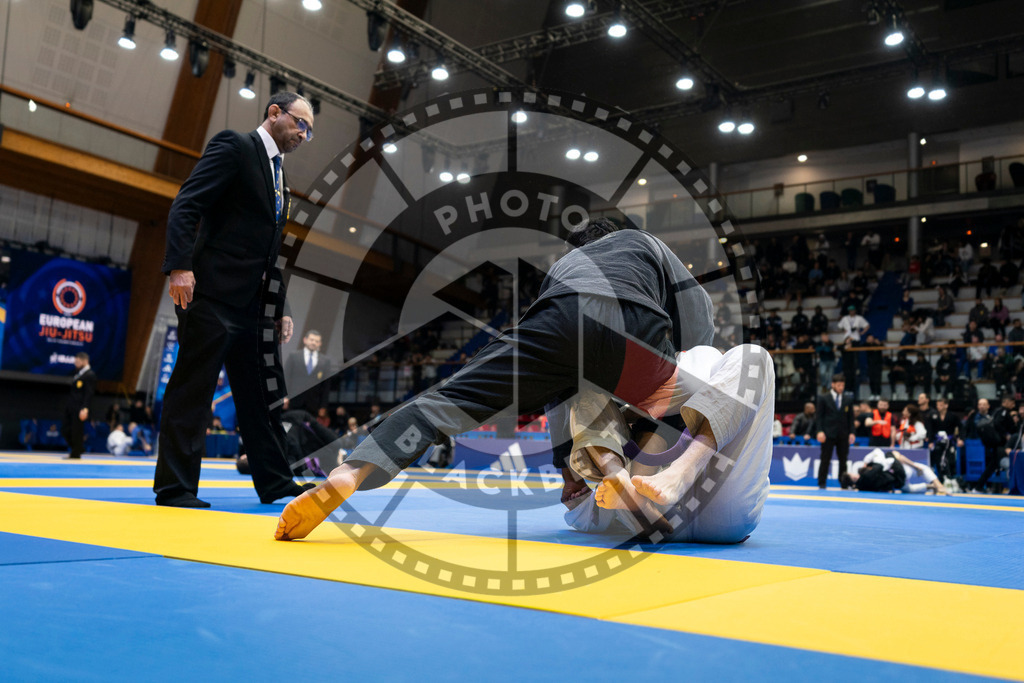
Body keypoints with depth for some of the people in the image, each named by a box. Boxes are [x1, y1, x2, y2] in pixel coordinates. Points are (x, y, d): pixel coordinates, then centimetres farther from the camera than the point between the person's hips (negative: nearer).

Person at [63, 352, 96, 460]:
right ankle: (78, 448, 22)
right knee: (65, 429, 10)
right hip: (71, 406, 9)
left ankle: (76, 453, 5)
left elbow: (89, 393, -18)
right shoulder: (77, 373, 17)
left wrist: (85, 409, -24)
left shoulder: (90, 375, -10)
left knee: (76, 430, -4)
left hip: (80, 407, -9)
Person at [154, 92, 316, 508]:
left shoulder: (279, 177, 23)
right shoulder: (233, 147, -1)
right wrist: (180, 266, -24)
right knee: (192, 391, -4)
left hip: (254, 304, 9)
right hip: (213, 293, -9)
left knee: (263, 396, 10)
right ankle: (175, 488, 3)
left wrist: (280, 309, 17)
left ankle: (274, 483, 18)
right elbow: (185, 206, -12)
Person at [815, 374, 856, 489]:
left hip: (843, 434, 3)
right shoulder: (823, 398, 2)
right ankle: (821, 483, 4)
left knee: (843, 460, 5)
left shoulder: (848, 399, 10)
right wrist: (820, 431, -11)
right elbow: (820, 416, -1)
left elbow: (850, 417, 10)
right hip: (828, 434, -3)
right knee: (825, 460, -1)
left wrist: (851, 432, 2)